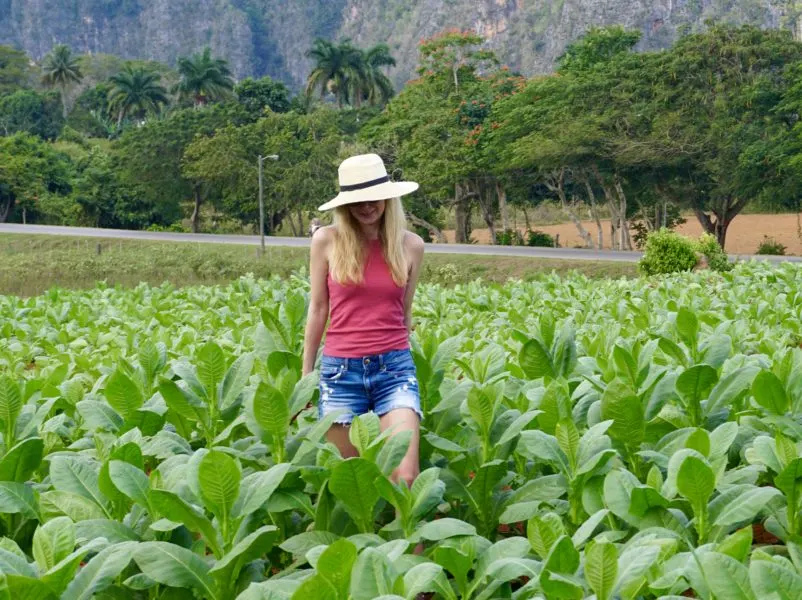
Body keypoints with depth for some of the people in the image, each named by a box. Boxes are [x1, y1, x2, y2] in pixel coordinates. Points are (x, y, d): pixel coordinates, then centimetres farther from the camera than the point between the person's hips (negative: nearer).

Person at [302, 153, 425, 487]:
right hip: (340, 370, 0)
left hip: (394, 368, 0)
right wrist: (305, 373, 10)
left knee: (405, 476, -14)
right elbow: (318, 309, 6)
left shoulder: (411, 245, 2)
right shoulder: (327, 240, -2)